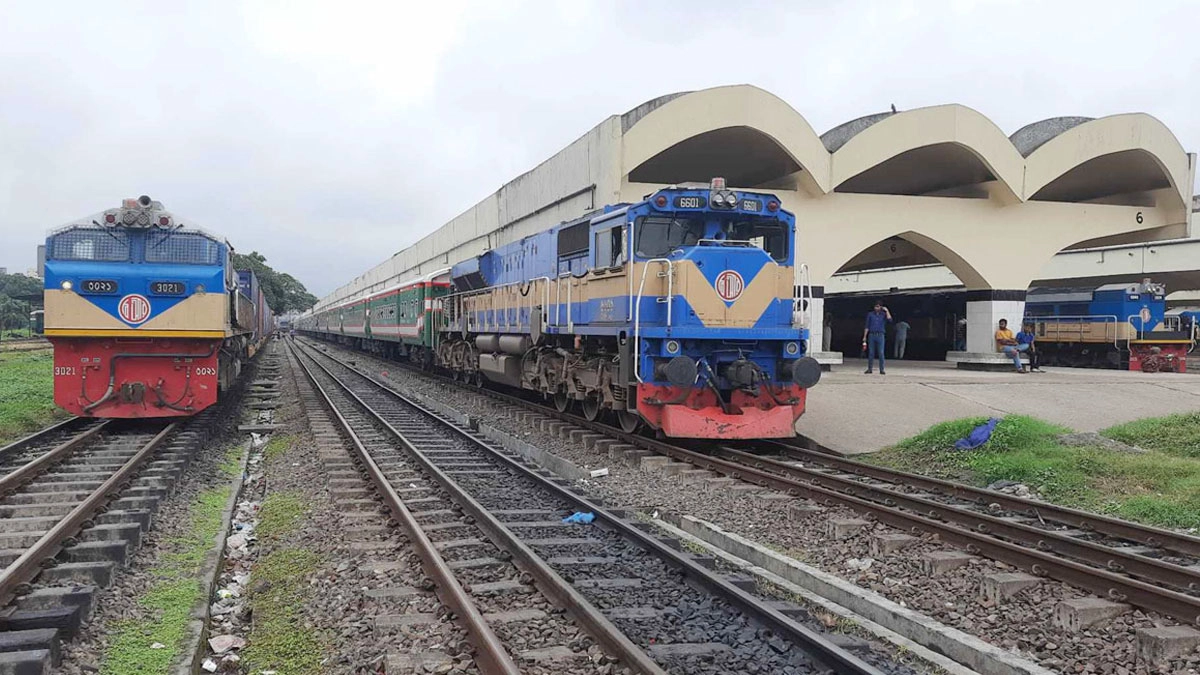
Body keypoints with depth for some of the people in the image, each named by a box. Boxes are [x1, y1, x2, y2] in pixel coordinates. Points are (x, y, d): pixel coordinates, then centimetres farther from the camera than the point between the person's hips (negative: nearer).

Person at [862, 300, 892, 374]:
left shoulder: (884, 314, 6)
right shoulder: (870, 314, 7)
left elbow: (890, 320, -14)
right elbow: (867, 326, 7)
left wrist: (886, 311, -9)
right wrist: (864, 337, 2)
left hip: (880, 335, -1)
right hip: (871, 335, 1)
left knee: (881, 353, -4)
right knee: (871, 353, 2)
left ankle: (882, 370, 0)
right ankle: (869, 369, 7)